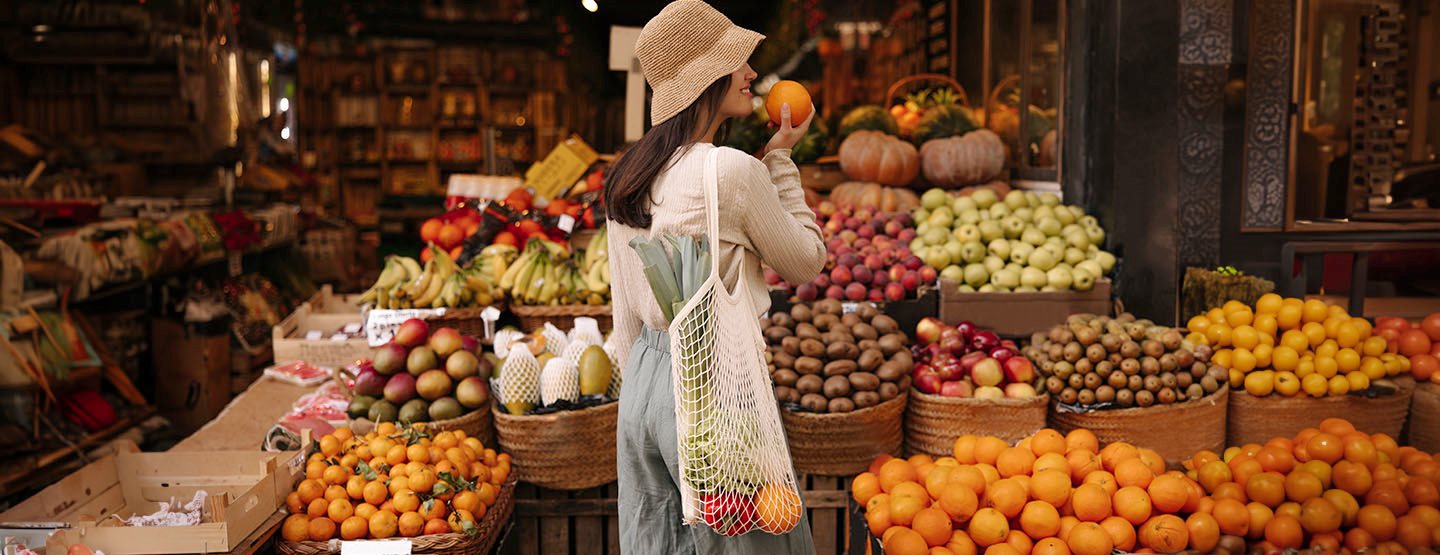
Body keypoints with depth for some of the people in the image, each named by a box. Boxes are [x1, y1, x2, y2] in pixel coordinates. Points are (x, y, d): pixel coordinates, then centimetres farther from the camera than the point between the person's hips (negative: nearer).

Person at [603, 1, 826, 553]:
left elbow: (625, 313, 11)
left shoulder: (625, 178, 6)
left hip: (644, 381, 8)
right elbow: (806, 262, -1)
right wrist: (781, 157, 4)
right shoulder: (734, 171, -16)